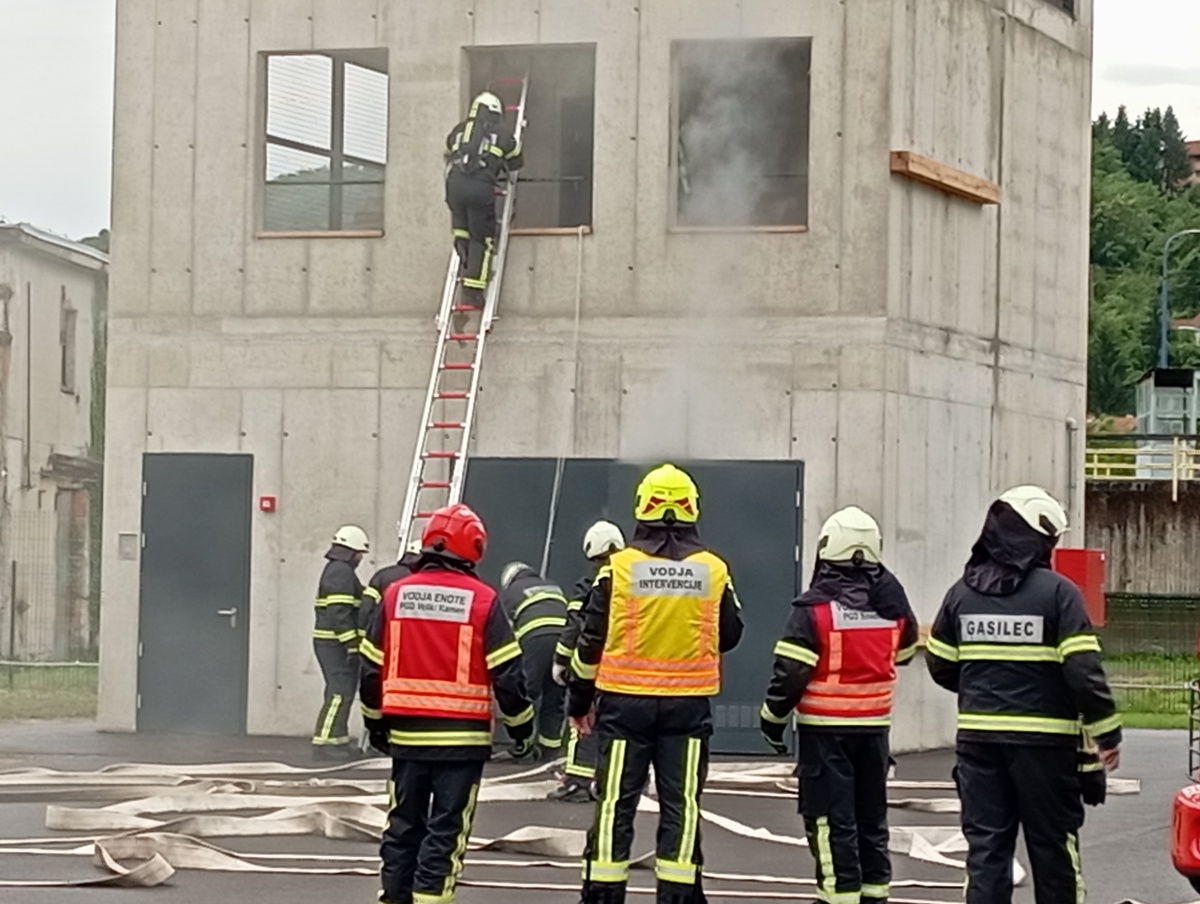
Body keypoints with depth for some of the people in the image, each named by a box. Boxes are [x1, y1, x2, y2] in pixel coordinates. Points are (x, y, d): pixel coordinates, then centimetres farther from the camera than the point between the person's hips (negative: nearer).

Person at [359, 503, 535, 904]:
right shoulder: (482, 600, -7)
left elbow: (372, 667, 8)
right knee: (446, 828, 1)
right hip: (462, 736, -4)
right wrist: (522, 725, 5)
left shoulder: (396, 594, 3)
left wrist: (375, 721, 22)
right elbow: (506, 674, -7)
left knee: (404, 822, 14)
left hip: (407, 734, 4)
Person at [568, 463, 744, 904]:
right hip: (688, 705, 1)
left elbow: (591, 641, -2)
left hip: (625, 702, -1)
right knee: (681, 805, 7)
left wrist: (579, 701, 9)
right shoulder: (714, 570, -2)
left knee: (615, 803, 5)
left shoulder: (619, 567, -6)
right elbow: (729, 635, 10)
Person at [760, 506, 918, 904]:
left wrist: (774, 718, -3)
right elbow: (904, 651, 18)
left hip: (825, 727, -5)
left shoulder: (814, 607, -14)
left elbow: (791, 672, -15)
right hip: (875, 723, 5)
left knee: (830, 817, 0)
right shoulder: (892, 602, 1)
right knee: (871, 812, 15)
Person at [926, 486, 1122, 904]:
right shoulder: (1057, 592, -10)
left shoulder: (963, 592, 5)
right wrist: (1107, 733, -5)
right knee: (1052, 846, 8)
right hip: (1045, 741, -4)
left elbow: (941, 666, 10)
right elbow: (1084, 670, -14)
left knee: (985, 846, 7)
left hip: (978, 736, 4)